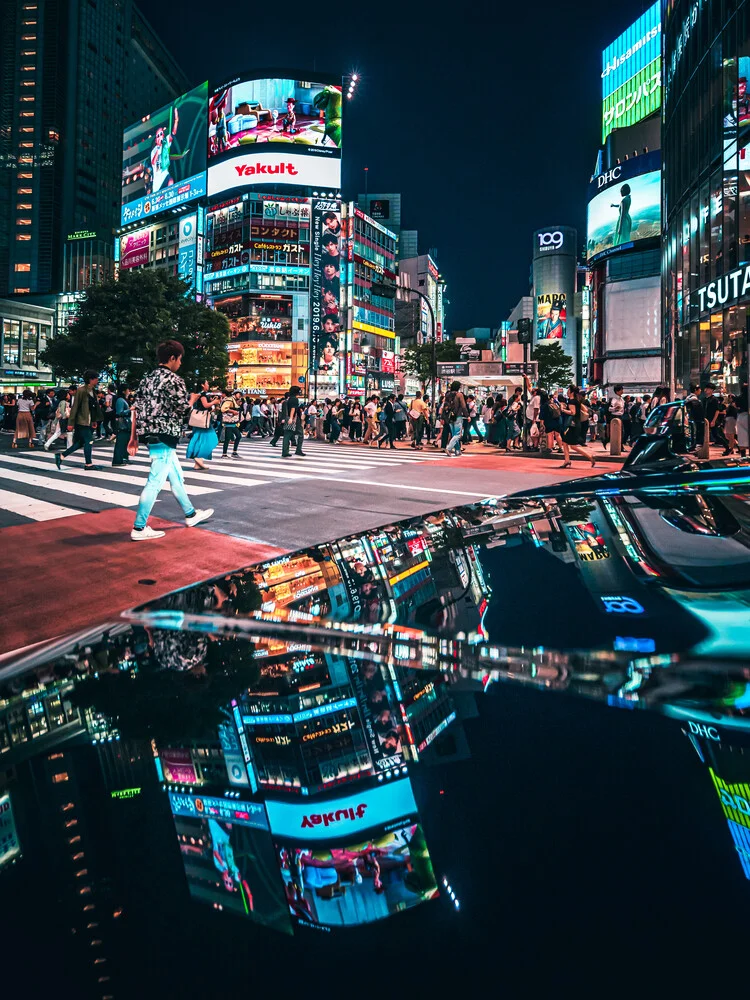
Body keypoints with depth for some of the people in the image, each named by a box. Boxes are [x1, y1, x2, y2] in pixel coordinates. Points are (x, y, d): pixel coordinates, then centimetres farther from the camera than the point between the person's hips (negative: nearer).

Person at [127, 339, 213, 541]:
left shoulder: (148, 379, 13)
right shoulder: (174, 380, -11)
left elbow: (136, 409, 11)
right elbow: (183, 409, -11)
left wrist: (133, 437, 13)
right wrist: (193, 398, 10)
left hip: (150, 435, 9)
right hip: (164, 437, -9)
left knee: (176, 477, 21)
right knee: (155, 482, -6)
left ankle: (191, 514, 33)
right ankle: (139, 528, -4)